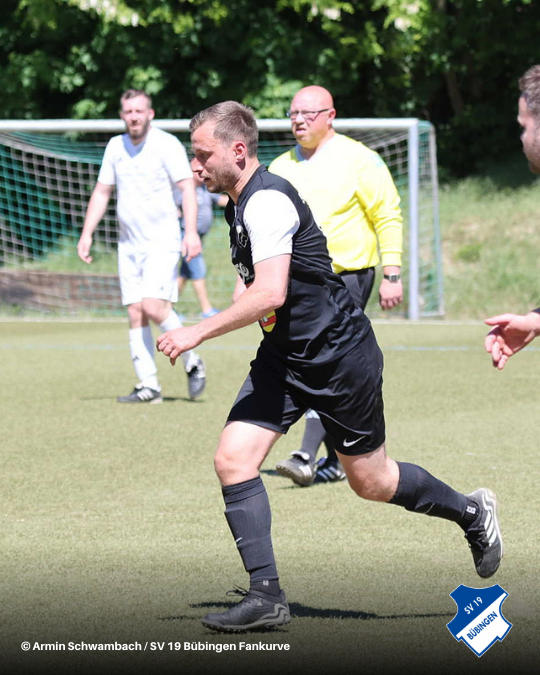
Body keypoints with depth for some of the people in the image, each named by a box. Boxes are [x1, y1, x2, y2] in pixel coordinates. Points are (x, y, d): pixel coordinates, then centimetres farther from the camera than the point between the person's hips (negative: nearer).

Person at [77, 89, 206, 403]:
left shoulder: (167, 145, -7)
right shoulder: (115, 147, 10)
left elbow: (188, 187, -11)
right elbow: (102, 192, 18)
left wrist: (192, 232, -22)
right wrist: (87, 233, 11)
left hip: (163, 242, -6)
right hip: (129, 245, 6)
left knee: (153, 306, -19)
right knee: (136, 314, 0)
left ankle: (192, 362, 1)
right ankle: (148, 386, 2)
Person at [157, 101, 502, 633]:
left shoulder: (267, 201, -22)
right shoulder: (240, 205, 8)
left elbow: (269, 294, -32)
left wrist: (198, 333, -30)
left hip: (339, 355, -9)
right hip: (283, 356, 9)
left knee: (369, 481, 6)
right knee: (232, 459, -8)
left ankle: (471, 513, 32)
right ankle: (265, 596, -6)